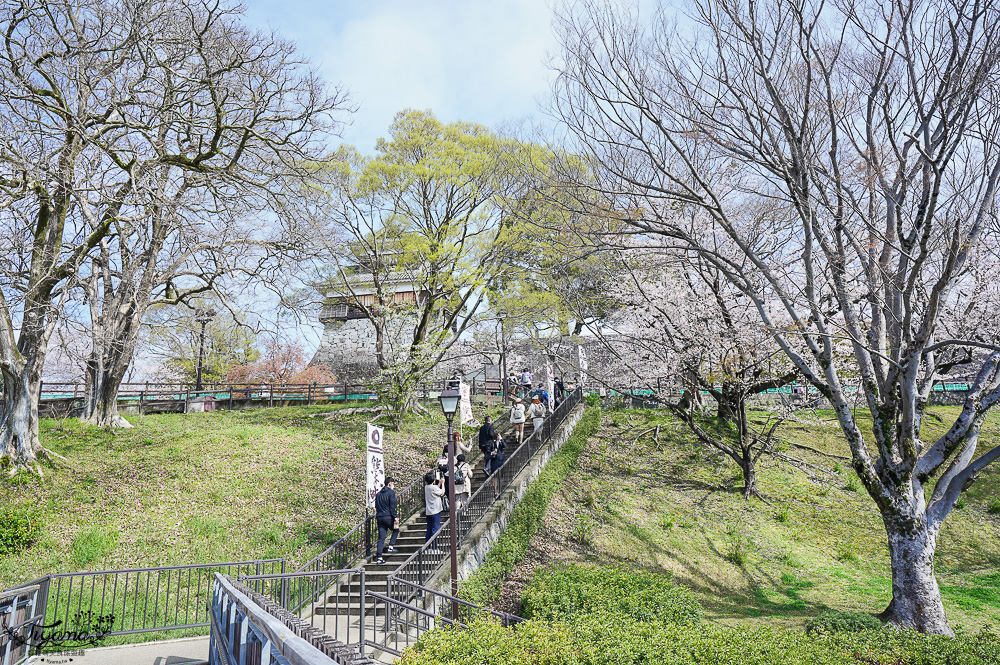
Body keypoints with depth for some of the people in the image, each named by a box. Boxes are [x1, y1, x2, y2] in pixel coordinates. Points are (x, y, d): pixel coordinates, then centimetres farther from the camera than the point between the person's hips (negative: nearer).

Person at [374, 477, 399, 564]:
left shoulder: (378, 493, 16)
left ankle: (379, 558, 0)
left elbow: (376, 507, 18)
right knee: (396, 530, 20)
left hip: (379, 517, 6)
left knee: (381, 538, 6)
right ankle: (391, 547, 7)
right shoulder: (391, 492, -5)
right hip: (388, 517, -6)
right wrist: (395, 517, -10)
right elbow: (392, 506, -11)